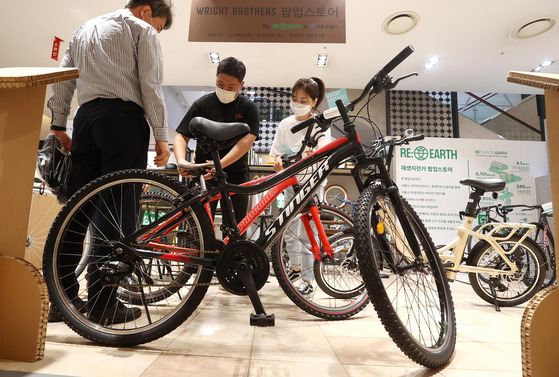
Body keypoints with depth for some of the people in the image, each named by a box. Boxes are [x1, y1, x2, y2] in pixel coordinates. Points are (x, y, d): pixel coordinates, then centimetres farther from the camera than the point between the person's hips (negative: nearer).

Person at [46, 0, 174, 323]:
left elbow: (62, 80, 23)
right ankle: (103, 302, -3)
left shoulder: (84, 29, 29)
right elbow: (151, 86, -5)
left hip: (86, 118, 7)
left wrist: (59, 126, 23)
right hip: (123, 118, -7)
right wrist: (161, 136, -8)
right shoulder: (142, 30, 7)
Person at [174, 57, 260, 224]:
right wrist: (181, 161, -23)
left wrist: (221, 164, -31)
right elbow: (181, 136, -1)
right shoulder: (202, 104, 0)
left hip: (237, 174, 1)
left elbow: (247, 140, -16)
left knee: (239, 224, 5)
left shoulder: (249, 108, -2)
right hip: (205, 172, 0)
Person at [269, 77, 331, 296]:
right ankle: (296, 268, 35)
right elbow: (277, 152, 6)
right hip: (291, 182, 5)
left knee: (306, 233, -3)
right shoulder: (285, 124, 5)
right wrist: (279, 161, -16)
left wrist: (313, 156, -31)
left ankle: (307, 280, 10)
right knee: (289, 231, 12)